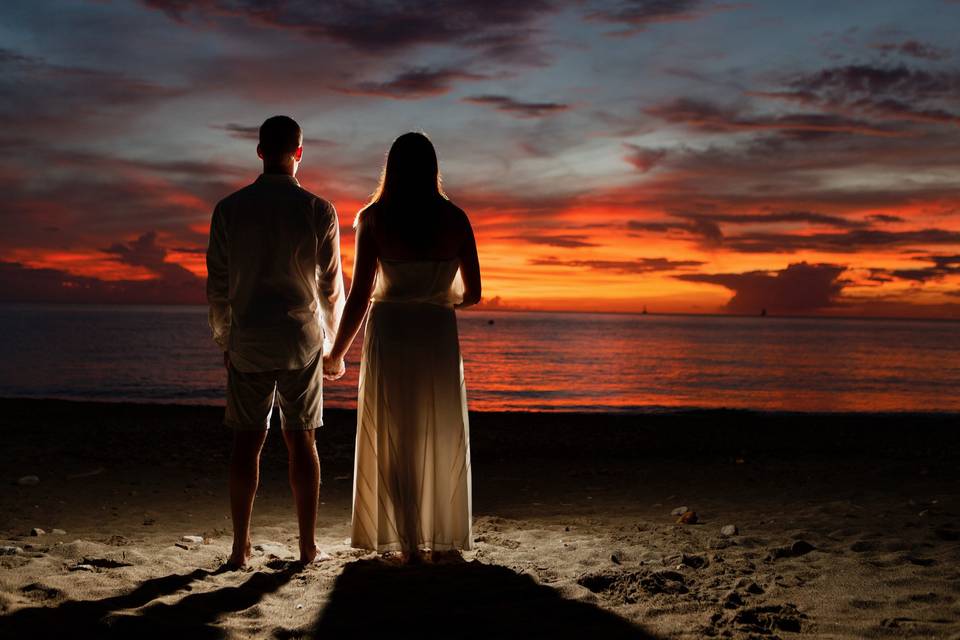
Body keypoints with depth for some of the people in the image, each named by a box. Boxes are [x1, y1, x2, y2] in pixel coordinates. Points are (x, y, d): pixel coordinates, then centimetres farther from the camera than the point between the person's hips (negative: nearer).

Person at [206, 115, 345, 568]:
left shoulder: (230, 208, -1)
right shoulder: (319, 211, -4)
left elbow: (218, 285, 2)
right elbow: (332, 288, 2)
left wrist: (223, 340, 15)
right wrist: (331, 343, 16)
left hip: (248, 342, 1)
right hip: (302, 340, 0)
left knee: (247, 442, 6)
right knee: (301, 441, 7)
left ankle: (241, 548, 8)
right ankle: (308, 547, 12)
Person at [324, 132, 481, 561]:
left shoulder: (374, 219, -5)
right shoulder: (455, 218, 0)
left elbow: (359, 296, -8)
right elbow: (472, 292, 4)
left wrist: (336, 355, 2)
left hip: (389, 336, -1)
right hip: (439, 336, 2)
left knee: (394, 442, 10)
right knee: (442, 440, 15)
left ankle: (408, 544, 13)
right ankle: (444, 540, 21)